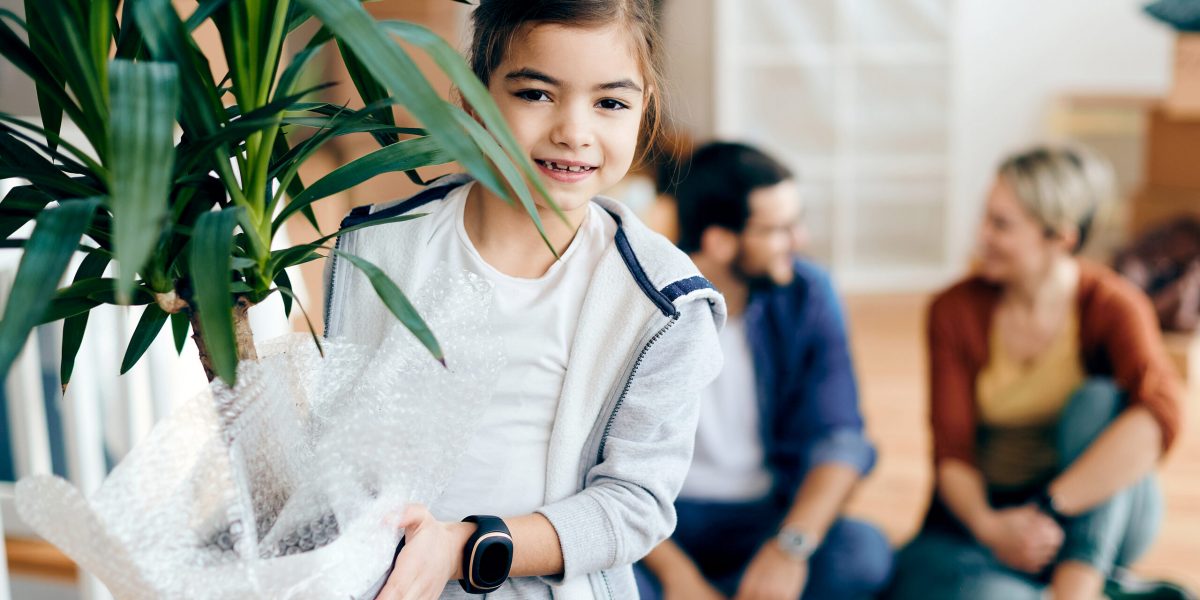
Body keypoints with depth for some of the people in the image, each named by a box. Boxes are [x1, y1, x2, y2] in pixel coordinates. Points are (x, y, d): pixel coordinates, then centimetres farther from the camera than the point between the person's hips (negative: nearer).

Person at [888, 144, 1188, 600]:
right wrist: (989, 525, -30)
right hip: (985, 514, 1)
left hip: (1100, 521, 0)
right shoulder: (955, 311, -8)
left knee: (1098, 400, -31)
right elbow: (951, 451, -10)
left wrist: (1050, 508, -37)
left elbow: (1159, 417, -35)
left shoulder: (1113, 307, -15)